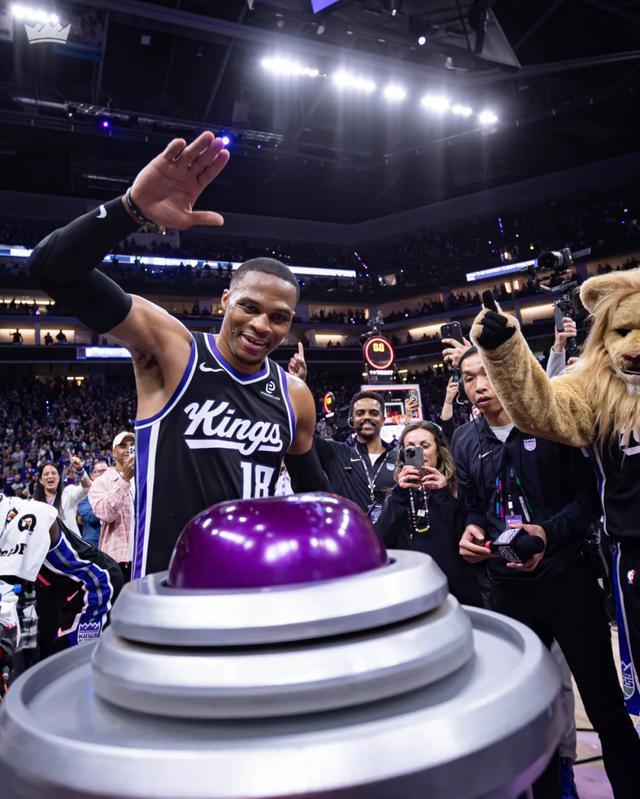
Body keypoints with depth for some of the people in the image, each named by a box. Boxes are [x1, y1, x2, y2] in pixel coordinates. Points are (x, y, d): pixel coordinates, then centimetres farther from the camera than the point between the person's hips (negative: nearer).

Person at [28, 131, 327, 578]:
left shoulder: (294, 395, 1)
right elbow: (52, 268, -21)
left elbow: (312, 489, 15)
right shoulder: (169, 347, -11)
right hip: (168, 584, -4)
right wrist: (133, 207, -36)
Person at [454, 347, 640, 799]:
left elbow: (588, 497, -6)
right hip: (509, 586, 4)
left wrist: (548, 532, -21)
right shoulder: (466, 442, 5)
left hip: (567, 577, -3)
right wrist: (473, 531, -8)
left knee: (604, 701, 8)